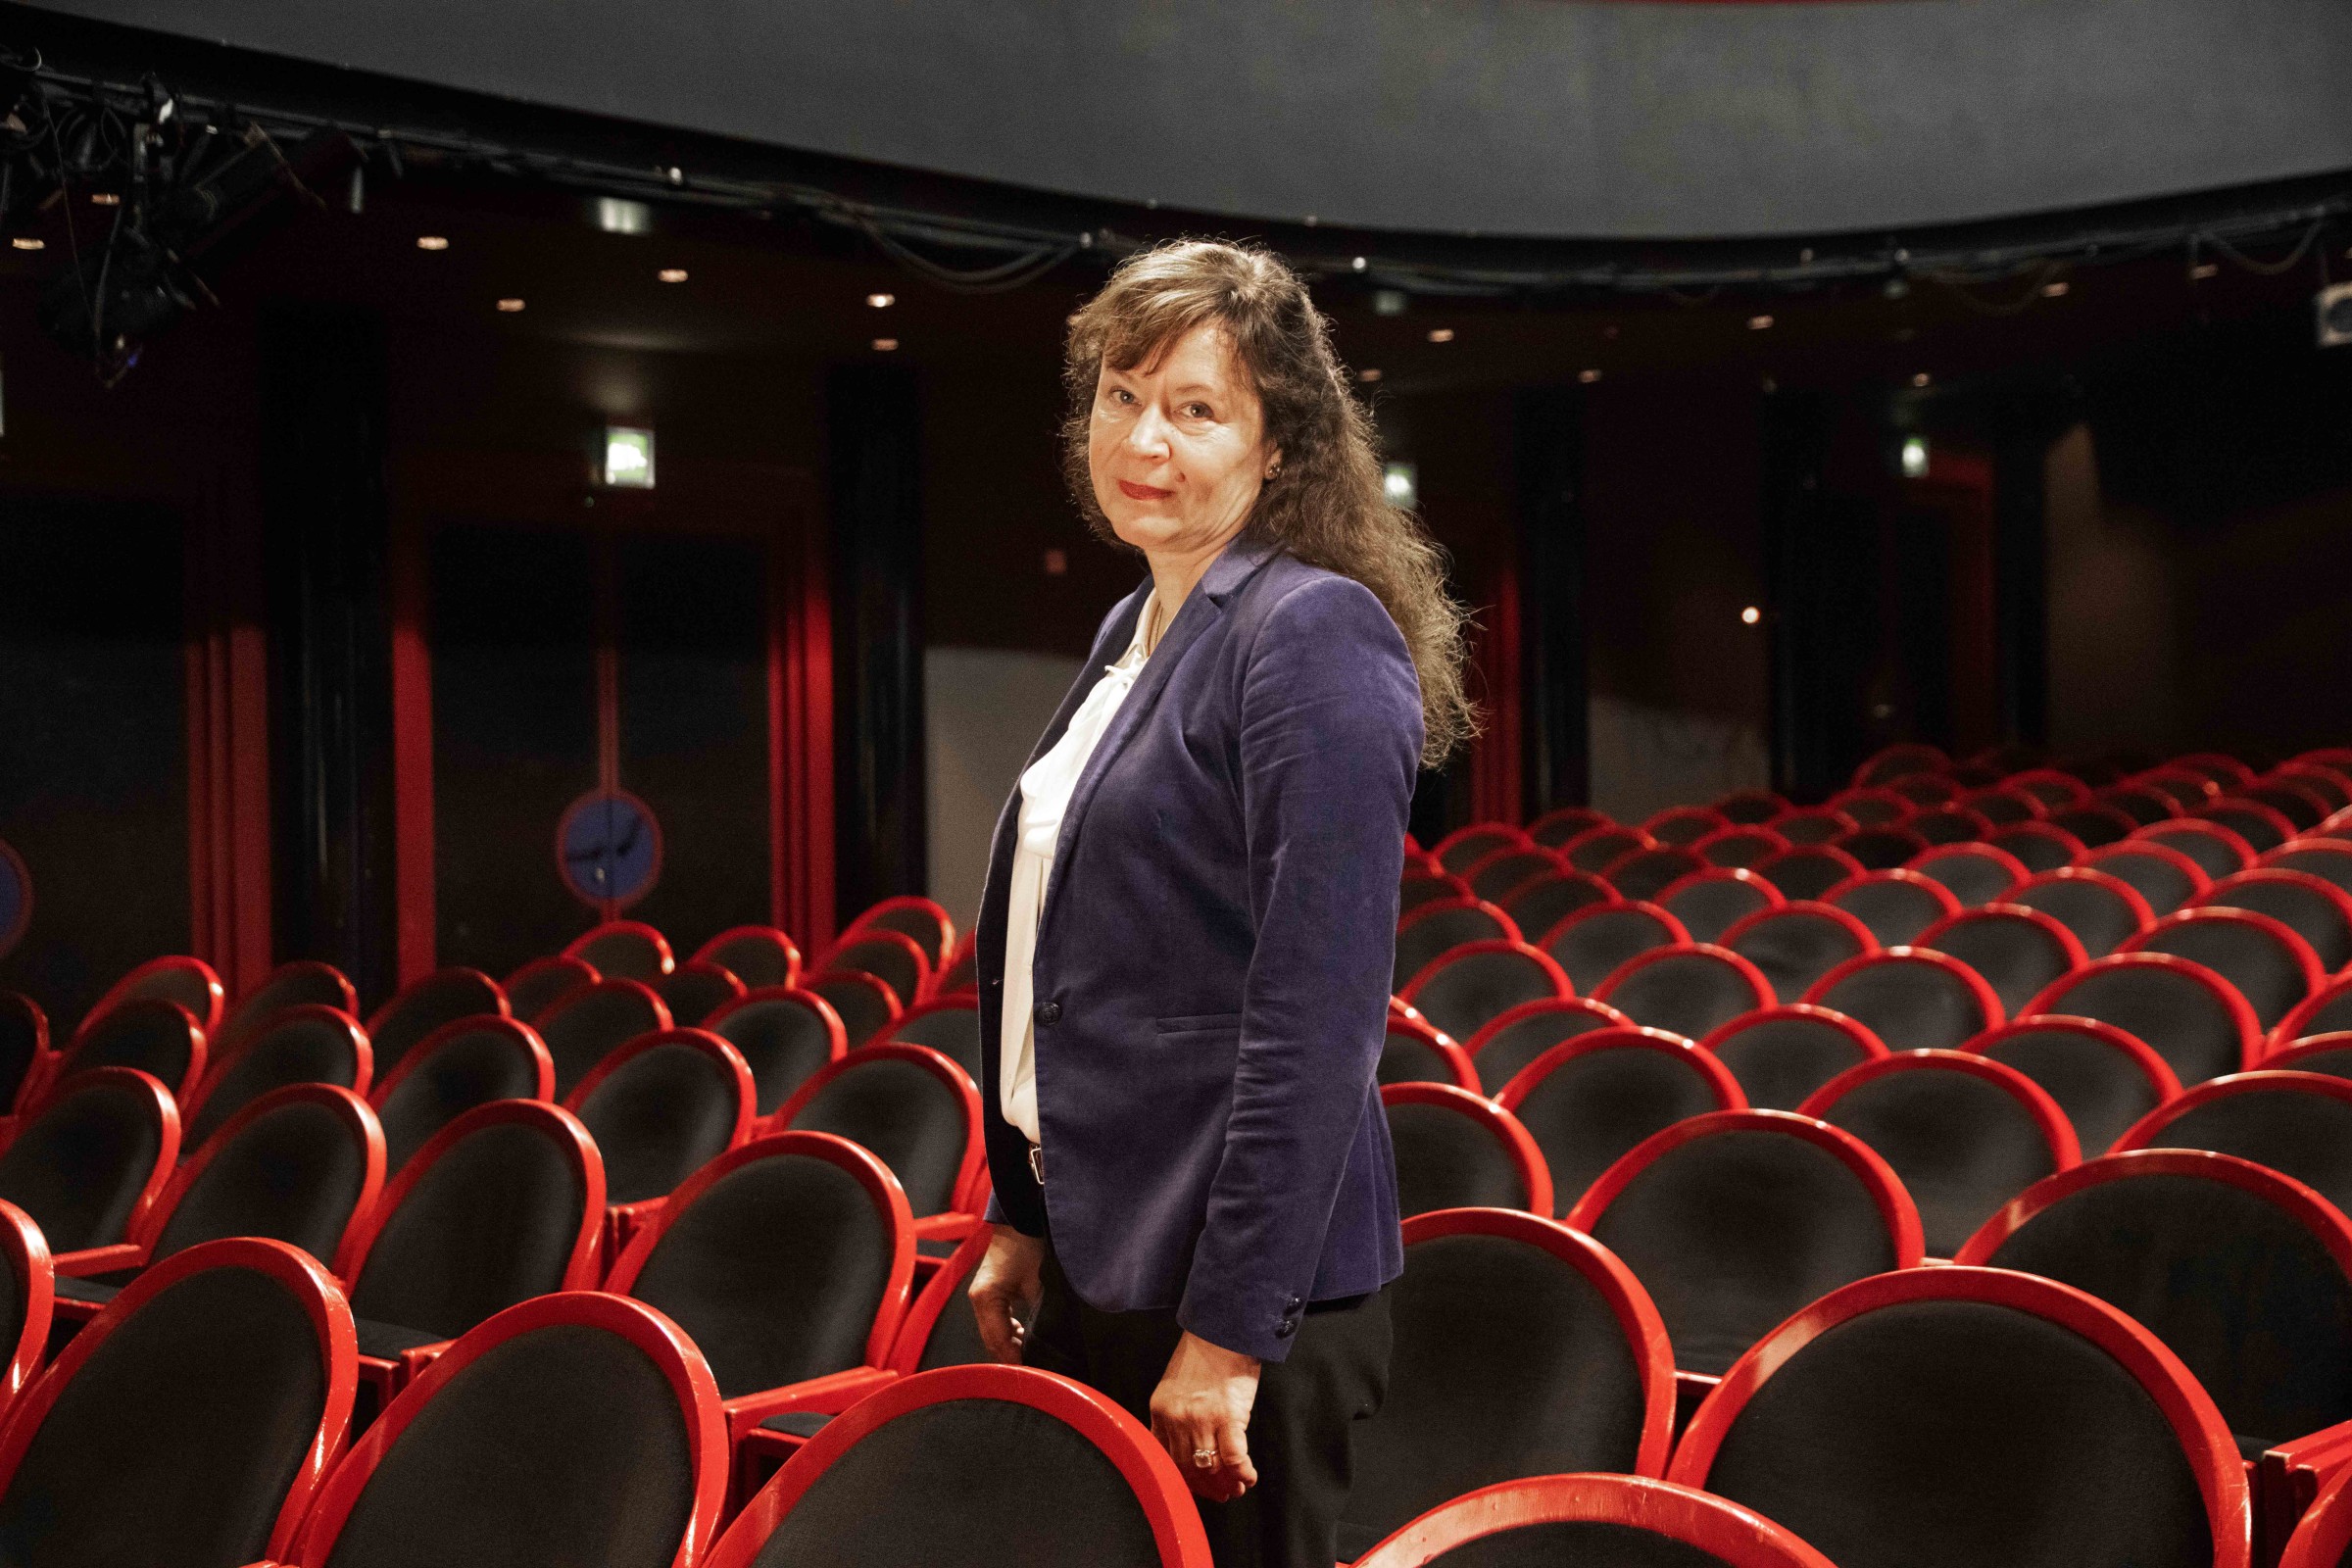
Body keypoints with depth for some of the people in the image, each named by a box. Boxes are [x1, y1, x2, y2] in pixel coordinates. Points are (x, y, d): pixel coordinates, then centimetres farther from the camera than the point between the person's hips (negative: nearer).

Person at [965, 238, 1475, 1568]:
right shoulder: (1135, 629, 11)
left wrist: (1229, 1331, -20)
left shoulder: (1314, 634, -15)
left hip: (1246, 1278, -8)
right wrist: (1024, 1219, 15)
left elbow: (1319, 1017, -20)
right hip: (1102, 1259, 8)